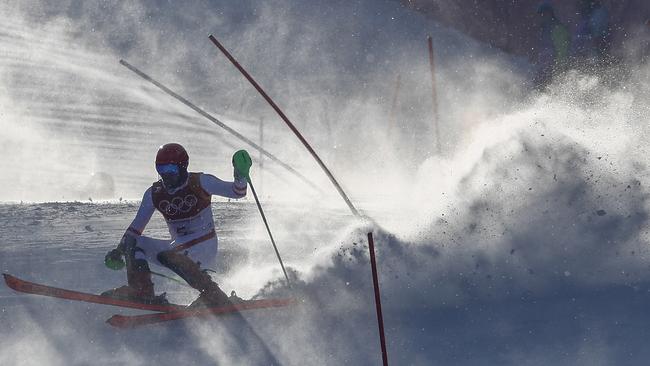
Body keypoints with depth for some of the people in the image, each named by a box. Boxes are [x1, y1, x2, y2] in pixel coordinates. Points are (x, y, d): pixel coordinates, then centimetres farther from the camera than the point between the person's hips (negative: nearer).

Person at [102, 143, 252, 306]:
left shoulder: (199, 183, -9)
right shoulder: (154, 194, 3)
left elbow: (237, 192, -11)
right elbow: (136, 227, 10)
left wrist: (241, 176, -32)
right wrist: (118, 251, 0)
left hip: (205, 245, -6)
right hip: (178, 247, 6)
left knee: (165, 254, -32)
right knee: (134, 244, -7)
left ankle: (213, 295, -30)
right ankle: (142, 291, -14)